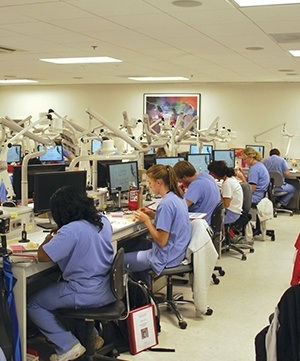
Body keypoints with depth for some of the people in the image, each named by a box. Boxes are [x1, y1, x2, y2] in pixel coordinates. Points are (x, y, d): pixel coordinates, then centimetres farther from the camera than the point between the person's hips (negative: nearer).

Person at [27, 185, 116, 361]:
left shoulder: (71, 231, -23)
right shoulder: (103, 220, 1)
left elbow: (43, 256, -20)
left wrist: (48, 240, 0)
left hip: (89, 295, -8)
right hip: (109, 289, 8)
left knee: (33, 303, 8)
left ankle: (68, 346, 5)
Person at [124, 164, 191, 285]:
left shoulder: (166, 203, -26)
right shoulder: (177, 197, 3)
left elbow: (161, 241, -24)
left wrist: (146, 220, -14)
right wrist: (153, 214, 6)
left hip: (166, 257, -10)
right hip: (177, 250, 10)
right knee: (136, 246, 29)